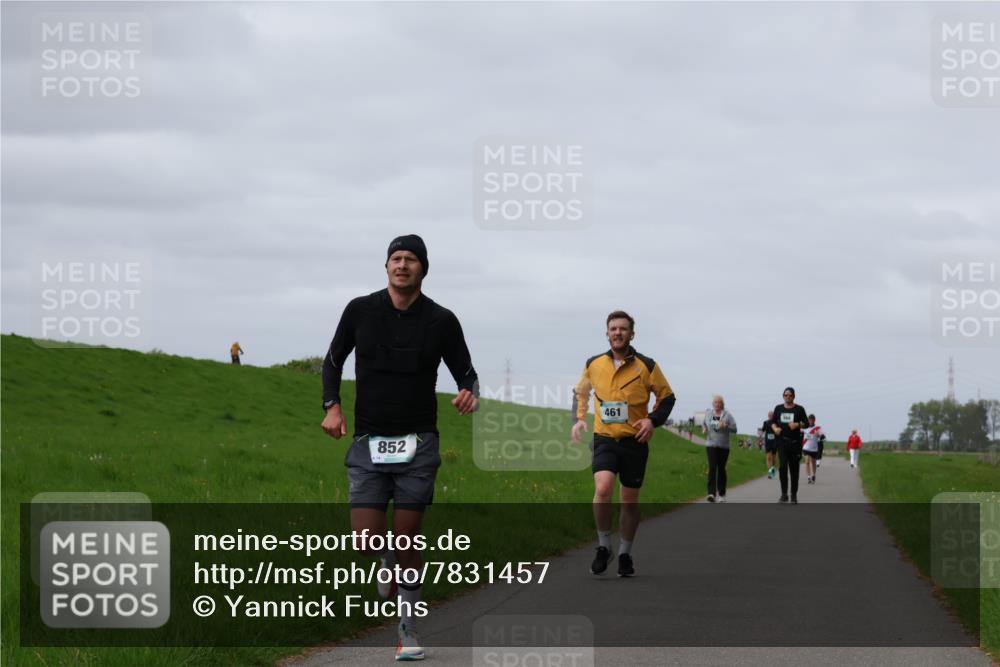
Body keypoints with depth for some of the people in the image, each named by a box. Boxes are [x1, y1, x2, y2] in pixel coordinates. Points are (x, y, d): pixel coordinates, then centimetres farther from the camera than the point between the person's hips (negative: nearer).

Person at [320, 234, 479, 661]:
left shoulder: (441, 321, -2)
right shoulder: (360, 311, 0)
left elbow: (466, 372, 5)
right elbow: (333, 360, 14)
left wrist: (470, 394, -18)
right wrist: (332, 405, -1)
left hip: (418, 445, -1)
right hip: (367, 443, 1)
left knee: (407, 539, 0)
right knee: (366, 539, -7)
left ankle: (408, 631, 11)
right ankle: (389, 560, 30)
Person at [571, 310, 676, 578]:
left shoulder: (646, 366, -3)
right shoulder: (593, 365, 3)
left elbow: (667, 396, 6)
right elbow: (581, 391, 21)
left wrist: (653, 420, -9)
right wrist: (579, 418, 8)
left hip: (634, 441, 0)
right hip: (604, 438, 0)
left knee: (630, 500, 7)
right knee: (602, 488, -22)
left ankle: (625, 554, 24)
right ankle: (603, 547, -7)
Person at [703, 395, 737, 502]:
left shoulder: (727, 415, -1)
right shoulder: (708, 413, 8)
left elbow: (734, 429, -3)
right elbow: (705, 424, 25)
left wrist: (725, 426, -21)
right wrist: (705, 429, 3)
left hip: (723, 446, -1)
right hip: (711, 445, 1)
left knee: (721, 469, 7)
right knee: (712, 468, -14)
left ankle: (722, 494, 20)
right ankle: (711, 493, -24)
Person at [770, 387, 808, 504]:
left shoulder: (799, 409, 3)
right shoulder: (778, 408, 10)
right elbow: (773, 422, 16)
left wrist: (797, 424, -19)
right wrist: (775, 428, -6)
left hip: (795, 442, -1)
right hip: (782, 441, 1)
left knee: (794, 469, 5)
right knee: (782, 466, -15)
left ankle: (794, 496, 15)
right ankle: (784, 494, -12)